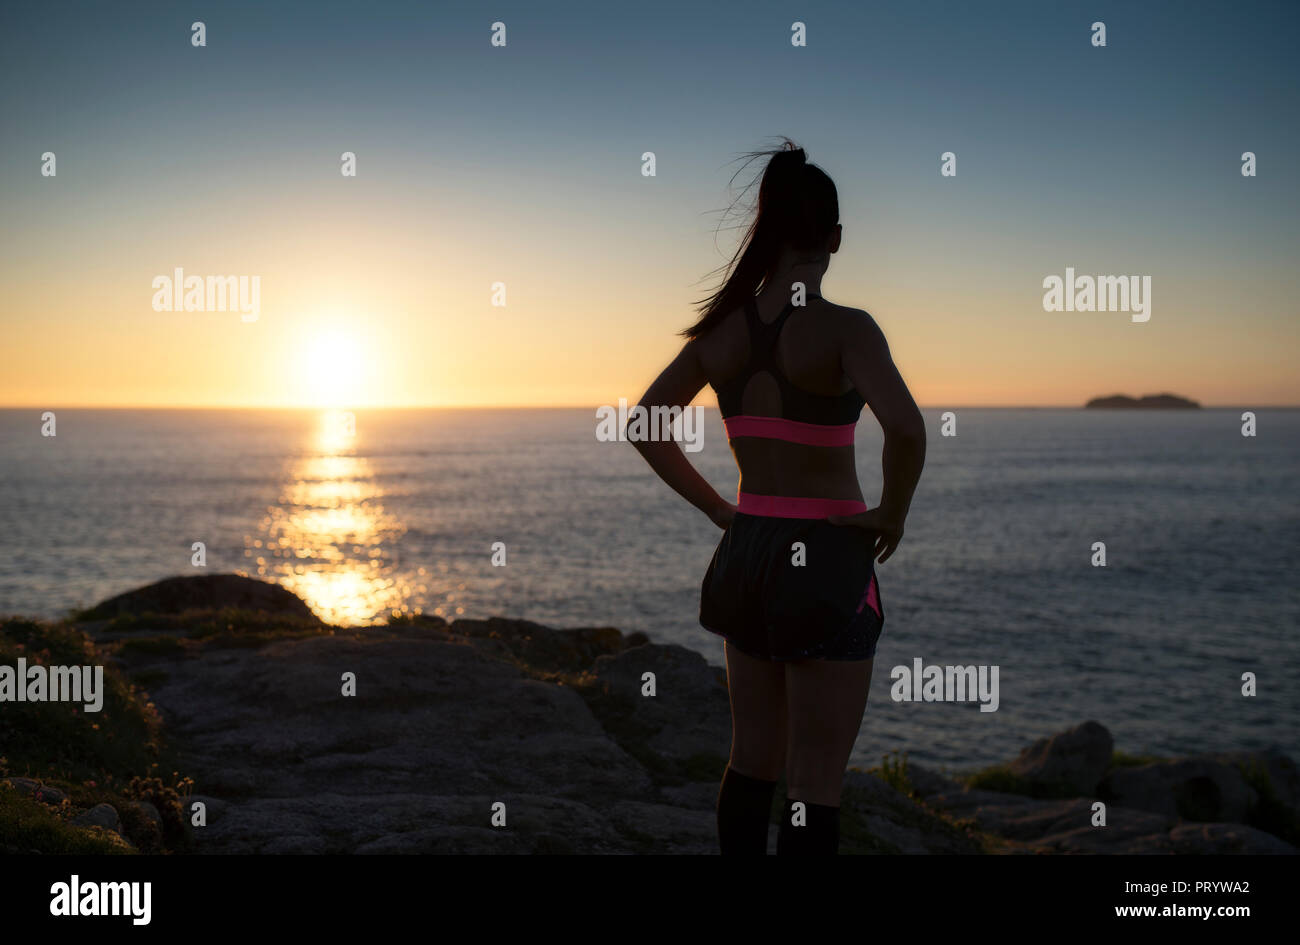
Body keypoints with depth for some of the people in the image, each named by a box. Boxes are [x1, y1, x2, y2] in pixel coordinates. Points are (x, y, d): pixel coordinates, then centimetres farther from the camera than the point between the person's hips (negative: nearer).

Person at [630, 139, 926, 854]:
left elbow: (645, 421, 11)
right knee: (815, 781, 3)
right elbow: (906, 428, -30)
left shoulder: (723, 329, 2)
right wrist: (892, 515, -12)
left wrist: (718, 509, 12)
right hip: (828, 562, -6)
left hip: (744, 552, 6)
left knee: (753, 757, 19)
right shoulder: (843, 329, -15)